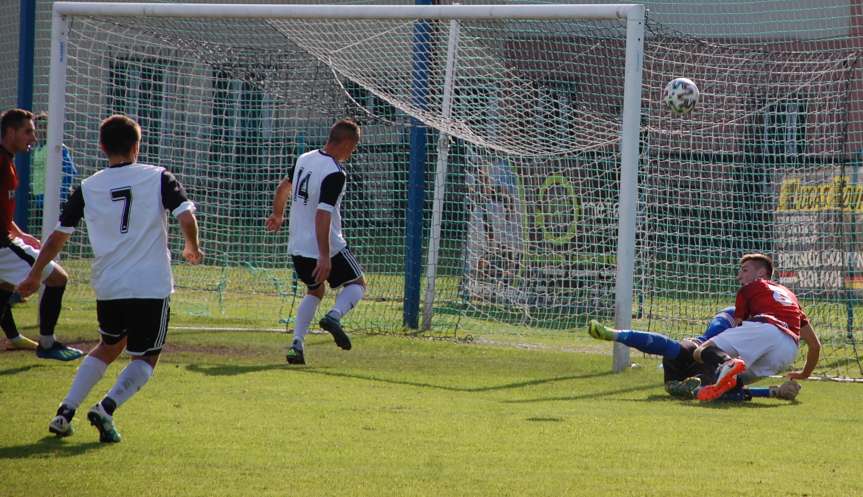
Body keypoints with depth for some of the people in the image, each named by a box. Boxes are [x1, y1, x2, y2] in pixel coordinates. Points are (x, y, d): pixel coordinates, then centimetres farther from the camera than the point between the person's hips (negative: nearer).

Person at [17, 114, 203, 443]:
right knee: (145, 358, 10)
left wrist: (34, 275, 20)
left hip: (108, 286, 3)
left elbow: (58, 237, 8)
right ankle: (107, 408, -14)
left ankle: (66, 411, 13)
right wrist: (192, 248, 10)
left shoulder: (88, 188, 4)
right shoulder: (158, 178, -2)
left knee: (109, 346, 25)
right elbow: (187, 217, -11)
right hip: (152, 286, -3)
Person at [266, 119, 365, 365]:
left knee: (315, 291, 24)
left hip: (298, 246, 7)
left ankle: (297, 344, 7)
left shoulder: (305, 158, 4)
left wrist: (277, 215, 41)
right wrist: (324, 257, -29)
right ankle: (335, 315, -15)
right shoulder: (335, 174, -21)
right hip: (326, 246, -7)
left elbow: (283, 187, 22)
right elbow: (323, 215, -28)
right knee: (357, 284, 14)